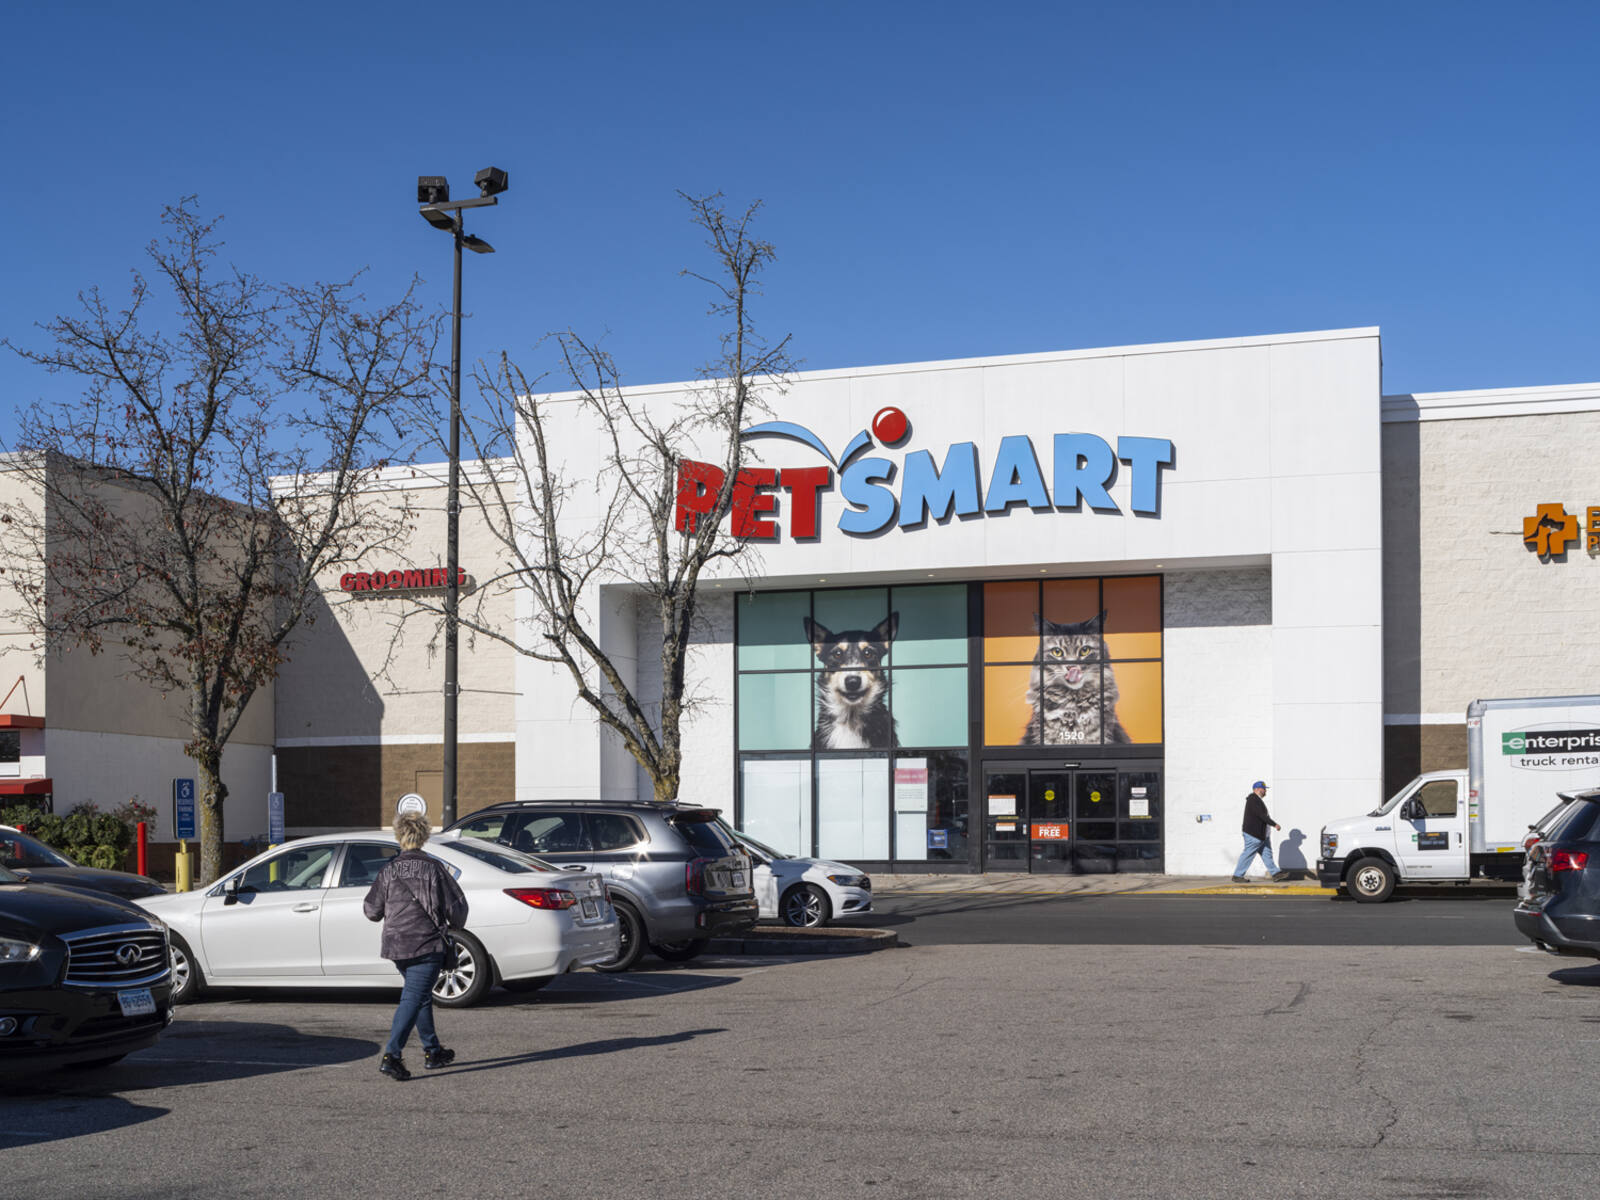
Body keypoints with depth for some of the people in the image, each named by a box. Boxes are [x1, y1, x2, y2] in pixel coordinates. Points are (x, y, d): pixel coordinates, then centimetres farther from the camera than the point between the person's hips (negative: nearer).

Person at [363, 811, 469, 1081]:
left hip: (396, 945, 4)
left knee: (422, 996, 20)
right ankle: (391, 1056, -18)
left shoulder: (389, 869, 0)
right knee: (413, 998, -5)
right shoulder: (433, 868, -7)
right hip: (427, 944, -4)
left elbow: (372, 911, 2)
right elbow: (456, 905, -4)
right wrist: (456, 926, 18)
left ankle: (432, 1052, 28)